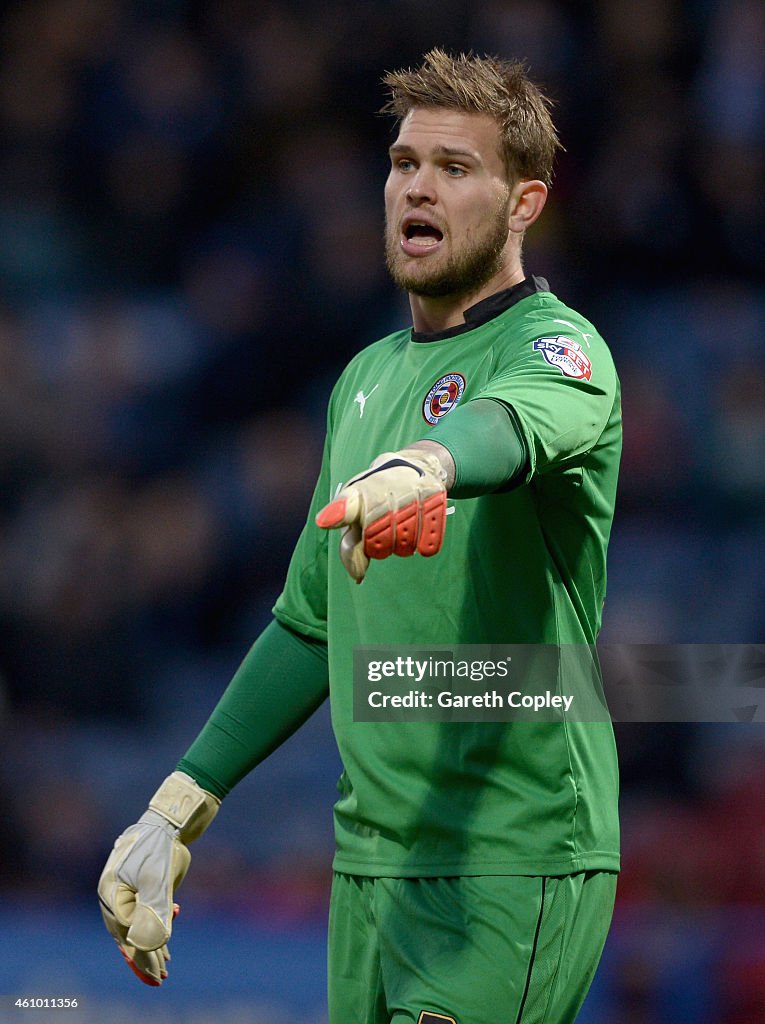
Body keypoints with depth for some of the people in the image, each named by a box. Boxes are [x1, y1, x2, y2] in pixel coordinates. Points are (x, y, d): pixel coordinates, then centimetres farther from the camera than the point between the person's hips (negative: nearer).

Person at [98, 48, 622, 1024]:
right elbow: (310, 623, 25)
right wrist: (178, 807, 21)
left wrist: (423, 465, -57)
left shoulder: (554, 346, -7)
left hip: (511, 868, -7)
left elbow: (513, 423, -34)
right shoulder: (367, 375, 17)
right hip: (367, 860, 7)